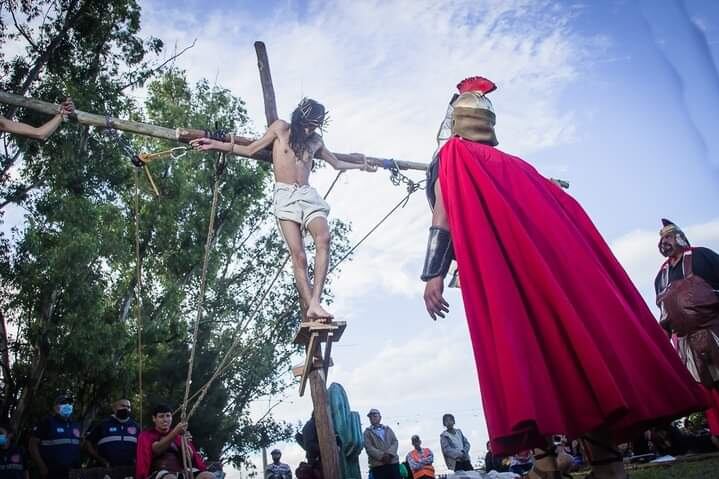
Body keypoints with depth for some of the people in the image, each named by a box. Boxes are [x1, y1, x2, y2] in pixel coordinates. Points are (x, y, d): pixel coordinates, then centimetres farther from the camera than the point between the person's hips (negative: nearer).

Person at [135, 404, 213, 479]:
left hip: (180, 472, 4)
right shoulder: (147, 435, 11)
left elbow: (190, 458, 7)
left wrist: (185, 444, -15)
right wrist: (175, 433, -26)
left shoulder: (178, 435, 20)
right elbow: (157, 449, -12)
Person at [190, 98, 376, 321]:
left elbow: (337, 164, 34)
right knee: (298, 255, -17)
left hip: (308, 194, 2)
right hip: (285, 195, -2)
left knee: (324, 239, -28)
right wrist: (216, 145, 7)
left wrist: (362, 166, 41)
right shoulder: (281, 128, 11)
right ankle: (311, 307, -22)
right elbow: (251, 150, 13)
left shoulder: (316, 142, 19)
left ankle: (315, 303, -34)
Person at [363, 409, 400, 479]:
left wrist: (389, 453, -12)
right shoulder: (367, 432, 6)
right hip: (378, 465, -3)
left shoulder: (388, 429, 19)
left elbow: (395, 442, 8)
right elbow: (369, 447, -6)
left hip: (393, 462, 3)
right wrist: (381, 456, -17)